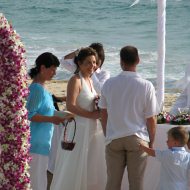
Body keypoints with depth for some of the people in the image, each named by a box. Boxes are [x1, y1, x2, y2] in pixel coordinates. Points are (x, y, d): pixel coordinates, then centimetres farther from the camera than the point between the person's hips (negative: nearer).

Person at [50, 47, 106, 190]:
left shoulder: (89, 80, 13)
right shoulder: (75, 80, -13)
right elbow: (70, 106, -22)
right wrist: (92, 114, -19)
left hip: (92, 129, 9)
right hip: (79, 128, -9)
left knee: (92, 167, 11)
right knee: (75, 169, -2)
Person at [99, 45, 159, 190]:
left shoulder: (109, 84, -3)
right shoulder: (146, 86, -10)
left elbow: (104, 114, 7)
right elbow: (151, 119, -7)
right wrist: (151, 142, 6)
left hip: (114, 139, 2)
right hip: (138, 140, -2)